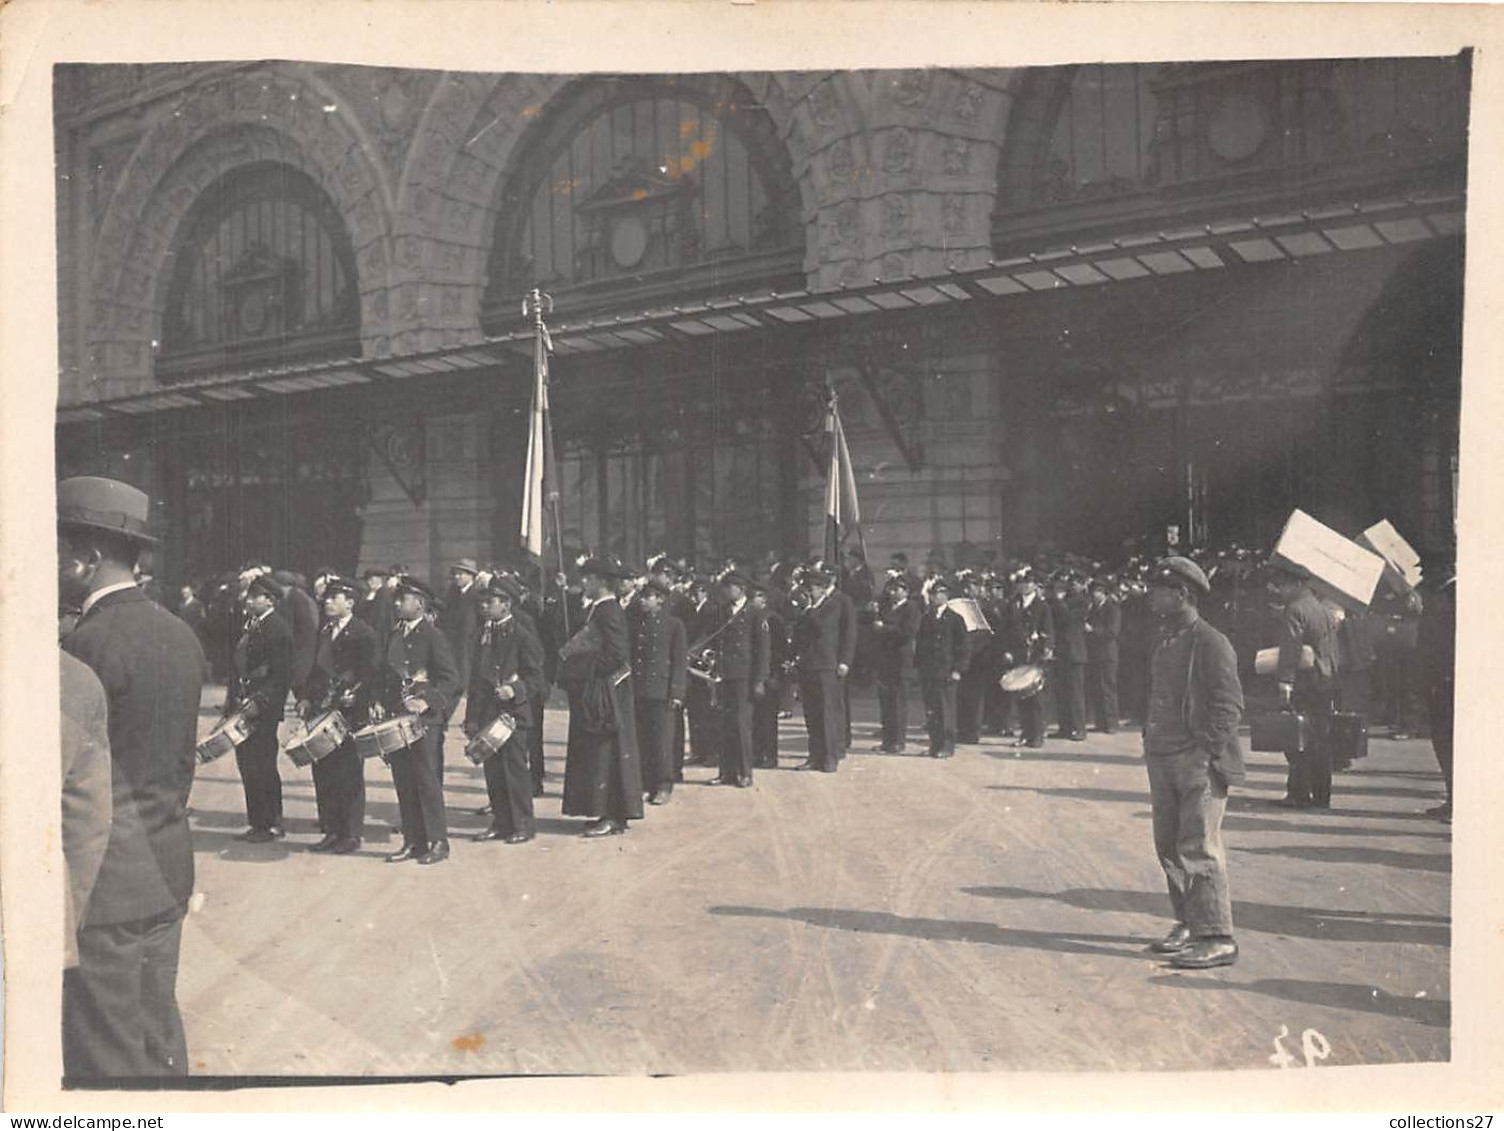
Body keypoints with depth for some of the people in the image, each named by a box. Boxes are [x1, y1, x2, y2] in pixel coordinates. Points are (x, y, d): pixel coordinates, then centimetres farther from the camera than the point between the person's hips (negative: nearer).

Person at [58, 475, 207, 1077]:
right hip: (167, 875, 8)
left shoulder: (90, 643, -17)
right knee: (160, 1042, 17)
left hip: (104, 890, -8)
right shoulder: (181, 635, 7)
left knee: (104, 1061, 4)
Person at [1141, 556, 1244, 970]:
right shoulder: (1163, 641, 15)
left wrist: (1208, 751, -18)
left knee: (1198, 848, -8)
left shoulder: (1211, 643, -11)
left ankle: (1217, 939, -1)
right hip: (1163, 761, 9)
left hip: (1200, 763, -9)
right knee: (1169, 846, 13)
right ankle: (1188, 925, 26)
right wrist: (1151, 743, 15)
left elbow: (1229, 706, -13)